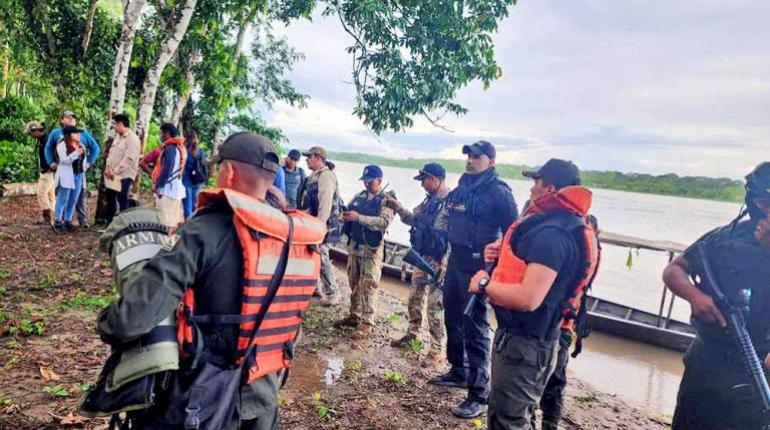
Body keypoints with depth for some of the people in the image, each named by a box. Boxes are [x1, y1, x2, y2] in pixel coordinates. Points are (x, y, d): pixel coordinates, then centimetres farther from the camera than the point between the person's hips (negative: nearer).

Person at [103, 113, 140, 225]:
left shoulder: (133, 139, -14)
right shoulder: (117, 136, 14)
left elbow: (129, 159, -21)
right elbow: (111, 152, 15)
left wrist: (115, 171, -19)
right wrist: (108, 167, 0)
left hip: (124, 176, -9)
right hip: (113, 175, 9)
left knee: (122, 201, -6)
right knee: (110, 199, 16)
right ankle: (109, 224, 29)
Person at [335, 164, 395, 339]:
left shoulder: (386, 200, -8)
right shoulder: (359, 196, 12)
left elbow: (384, 222, -23)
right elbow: (347, 212, 14)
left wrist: (358, 217, -26)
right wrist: (345, 215, -10)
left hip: (371, 248, -6)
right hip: (354, 245, 7)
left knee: (368, 286, -4)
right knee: (354, 283, 14)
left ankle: (367, 323, 2)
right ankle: (354, 315, 27)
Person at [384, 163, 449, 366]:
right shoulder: (429, 200, 9)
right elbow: (414, 219, 20)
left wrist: (445, 263, -23)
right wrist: (396, 206, 12)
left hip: (438, 262, -9)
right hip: (422, 258, 9)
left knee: (435, 306, -2)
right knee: (414, 298, 19)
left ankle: (436, 349, 10)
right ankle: (412, 334, 37)